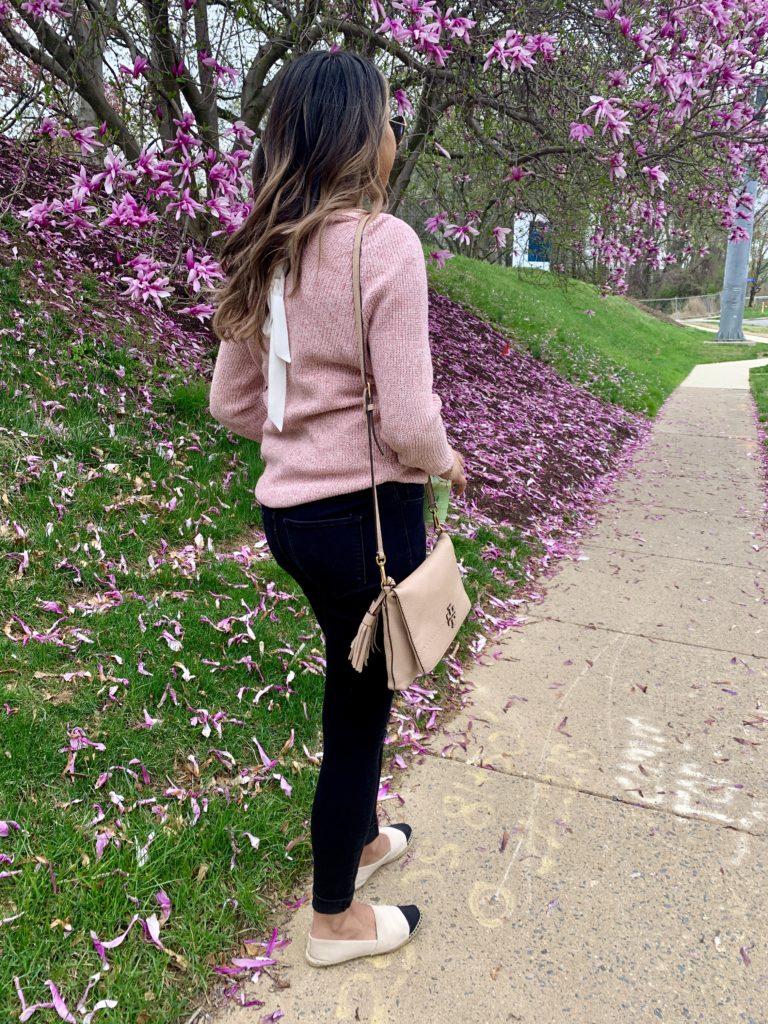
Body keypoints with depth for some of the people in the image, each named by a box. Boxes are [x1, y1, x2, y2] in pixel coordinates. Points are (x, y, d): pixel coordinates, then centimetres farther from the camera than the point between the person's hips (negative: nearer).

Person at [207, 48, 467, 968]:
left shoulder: (264, 253, 6)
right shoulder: (385, 243, -17)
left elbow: (230, 401, 10)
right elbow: (409, 421, -20)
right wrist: (446, 463, 1)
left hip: (290, 509, 8)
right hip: (366, 514, -7)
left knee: (357, 690, 27)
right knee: (359, 708, 11)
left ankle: (358, 839, 51)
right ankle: (334, 919, 35)